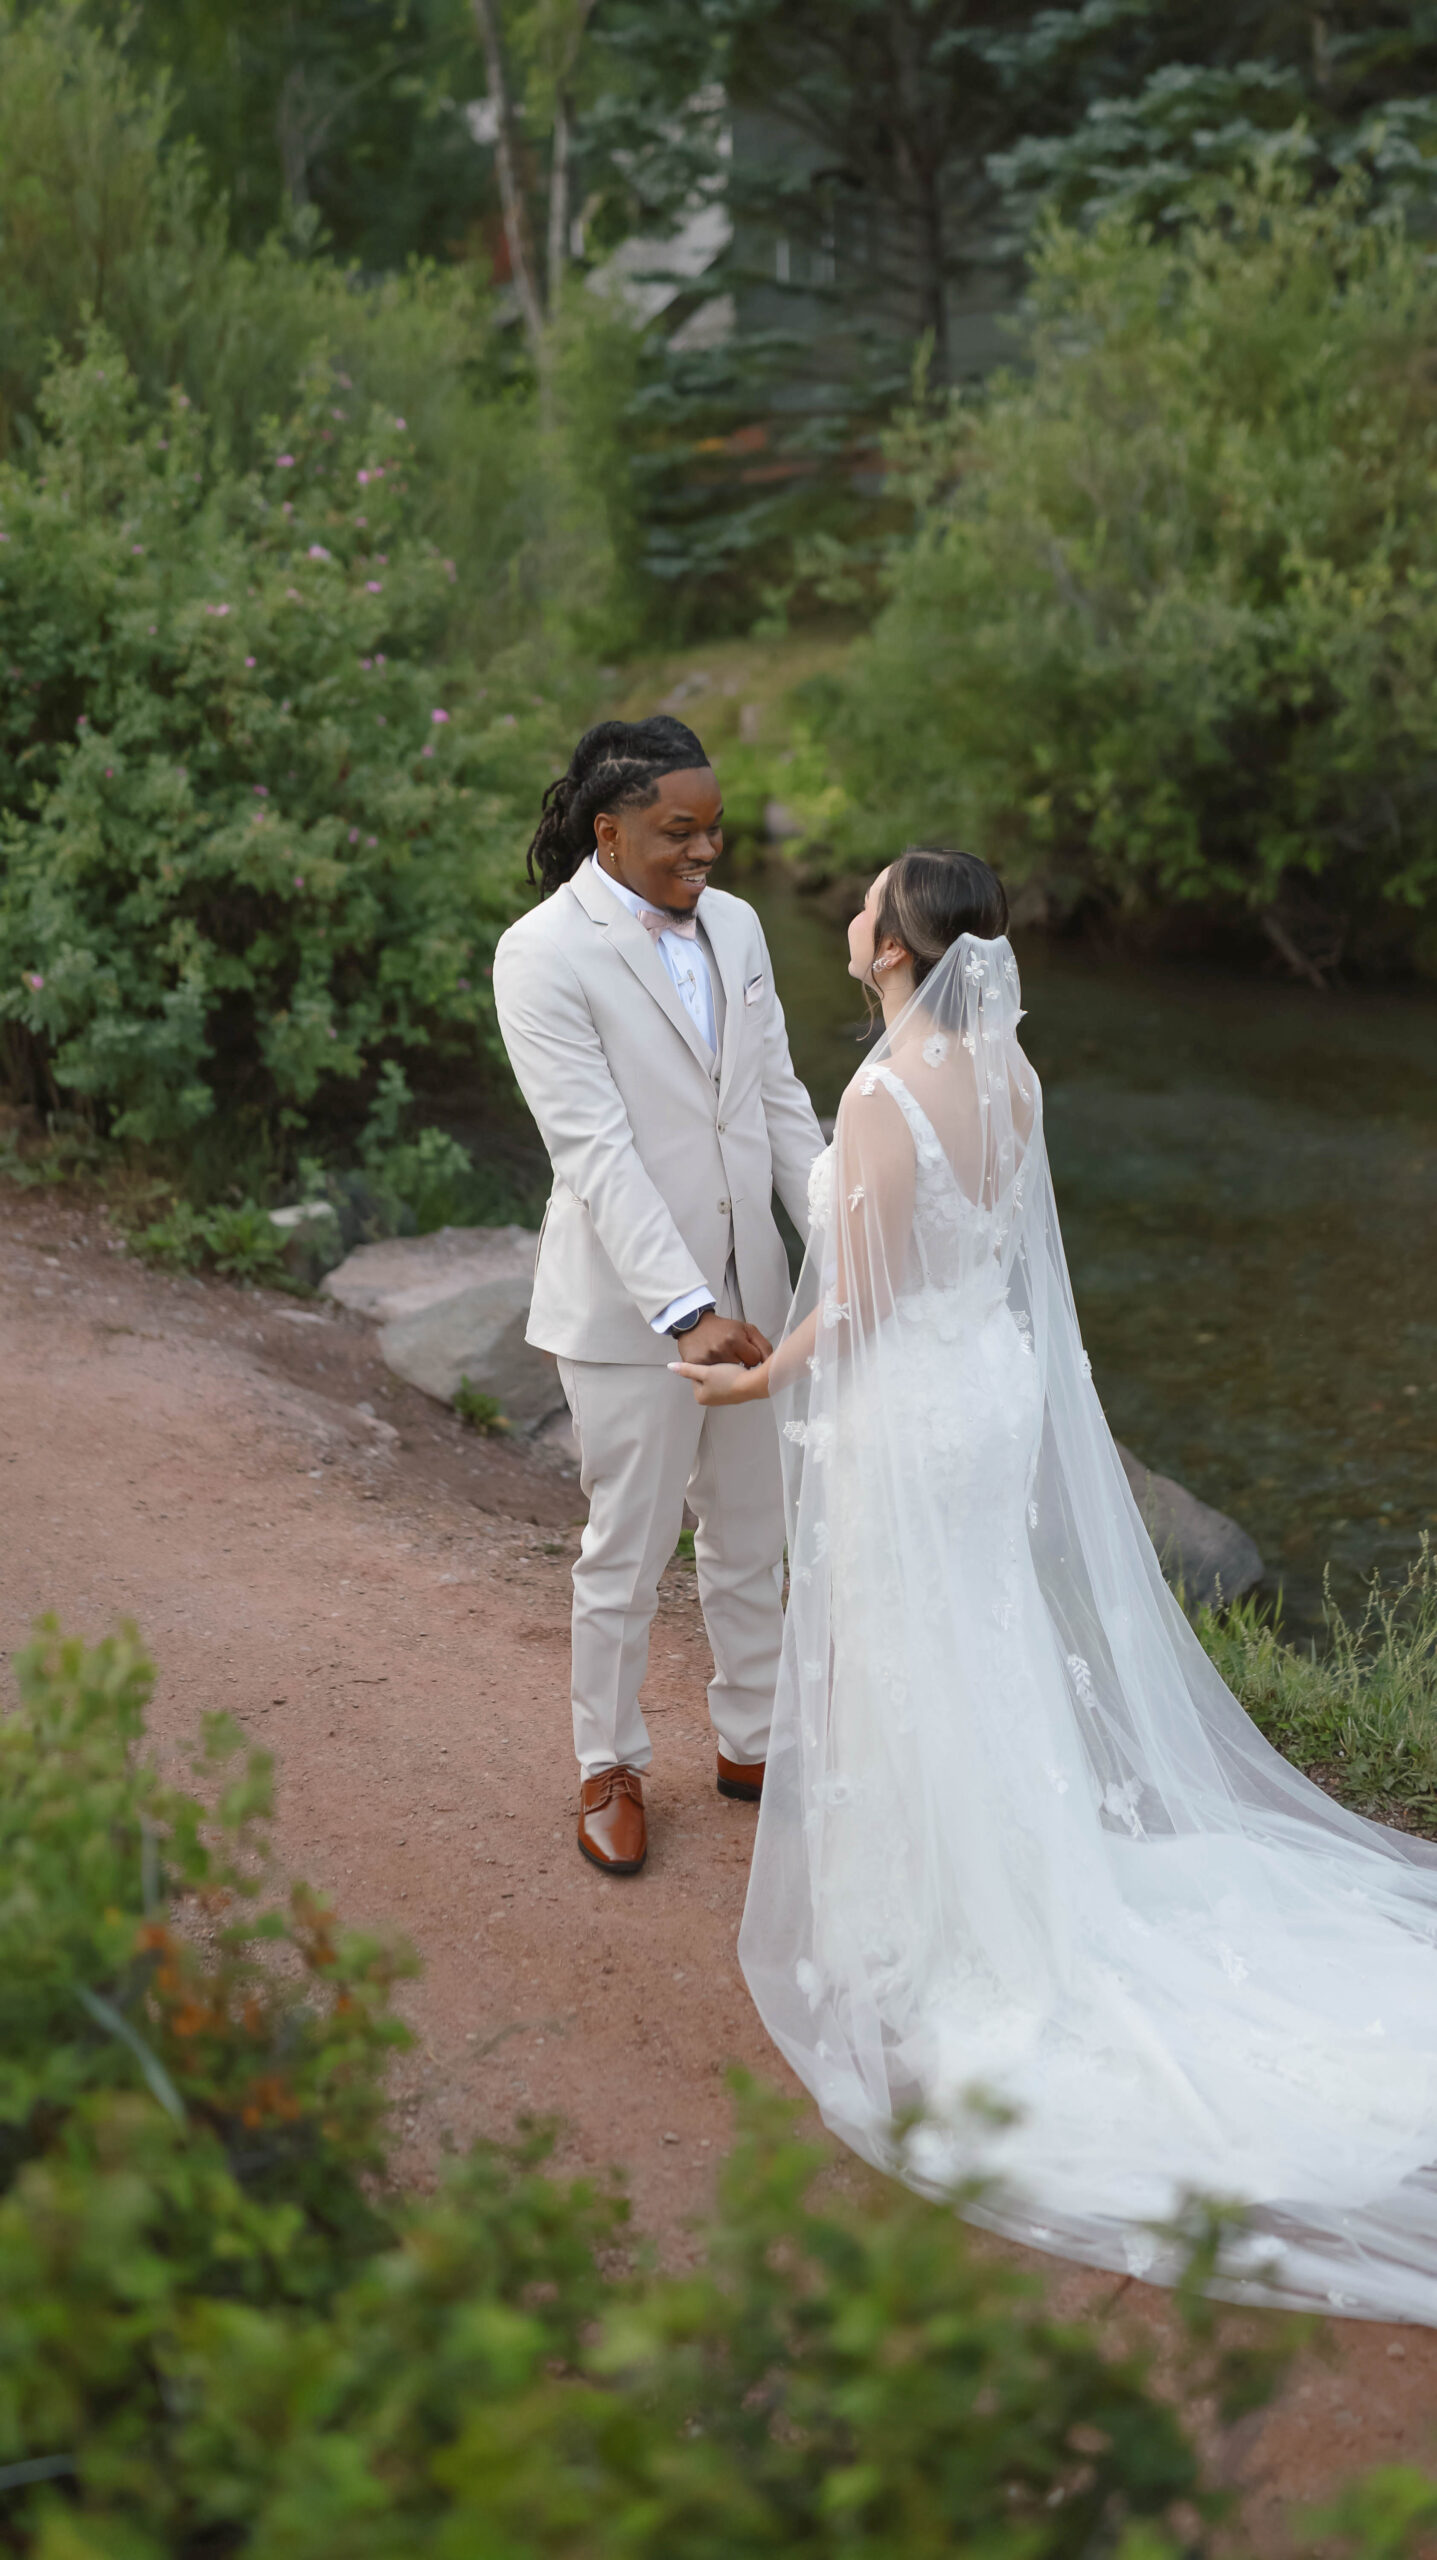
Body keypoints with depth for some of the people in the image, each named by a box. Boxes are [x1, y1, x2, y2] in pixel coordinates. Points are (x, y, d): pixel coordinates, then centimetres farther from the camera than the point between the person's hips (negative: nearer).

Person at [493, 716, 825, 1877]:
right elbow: (597, 1151, -23)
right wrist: (687, 1310, -30)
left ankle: (752, 1740, 36)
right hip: (628, 1303, -6)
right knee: (628, 1551, 8)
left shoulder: (735, 924, 4)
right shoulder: (544, 955, -17)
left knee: (753, 1537, 18)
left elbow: (782, 1104, 9)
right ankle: (611, 1767, 28)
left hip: (746, 1289, 6)